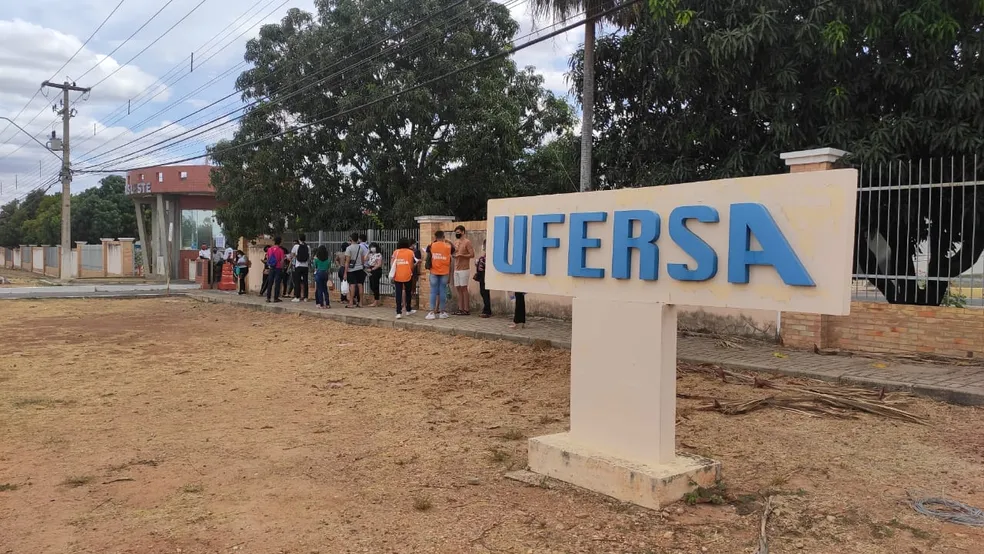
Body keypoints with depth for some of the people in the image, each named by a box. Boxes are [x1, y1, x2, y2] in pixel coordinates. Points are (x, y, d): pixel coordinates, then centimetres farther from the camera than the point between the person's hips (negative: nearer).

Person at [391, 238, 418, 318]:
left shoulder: (396, 252, 4)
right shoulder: (411, 252, 0)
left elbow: (392, 264, 0)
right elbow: (412, 266, 1)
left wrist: (393, 275, 9)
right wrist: (416, 263, 22)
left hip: (397, 276, 1)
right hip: (407, 276, -1)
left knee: (398, 293, 0)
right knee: (408, 292, 16)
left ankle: (399, 312, -9)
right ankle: (408, 310, 31)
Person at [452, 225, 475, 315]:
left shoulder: (467, 242, -7)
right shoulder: (456, 242, 16)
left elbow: (472, 254, -12)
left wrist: (462, 255, -21)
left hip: (464, 269, -7)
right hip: (456, 269, 8)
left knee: (464, 288, -6)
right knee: (458, 288, 7)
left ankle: (467, 309, -3)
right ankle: (460, 309, 10)